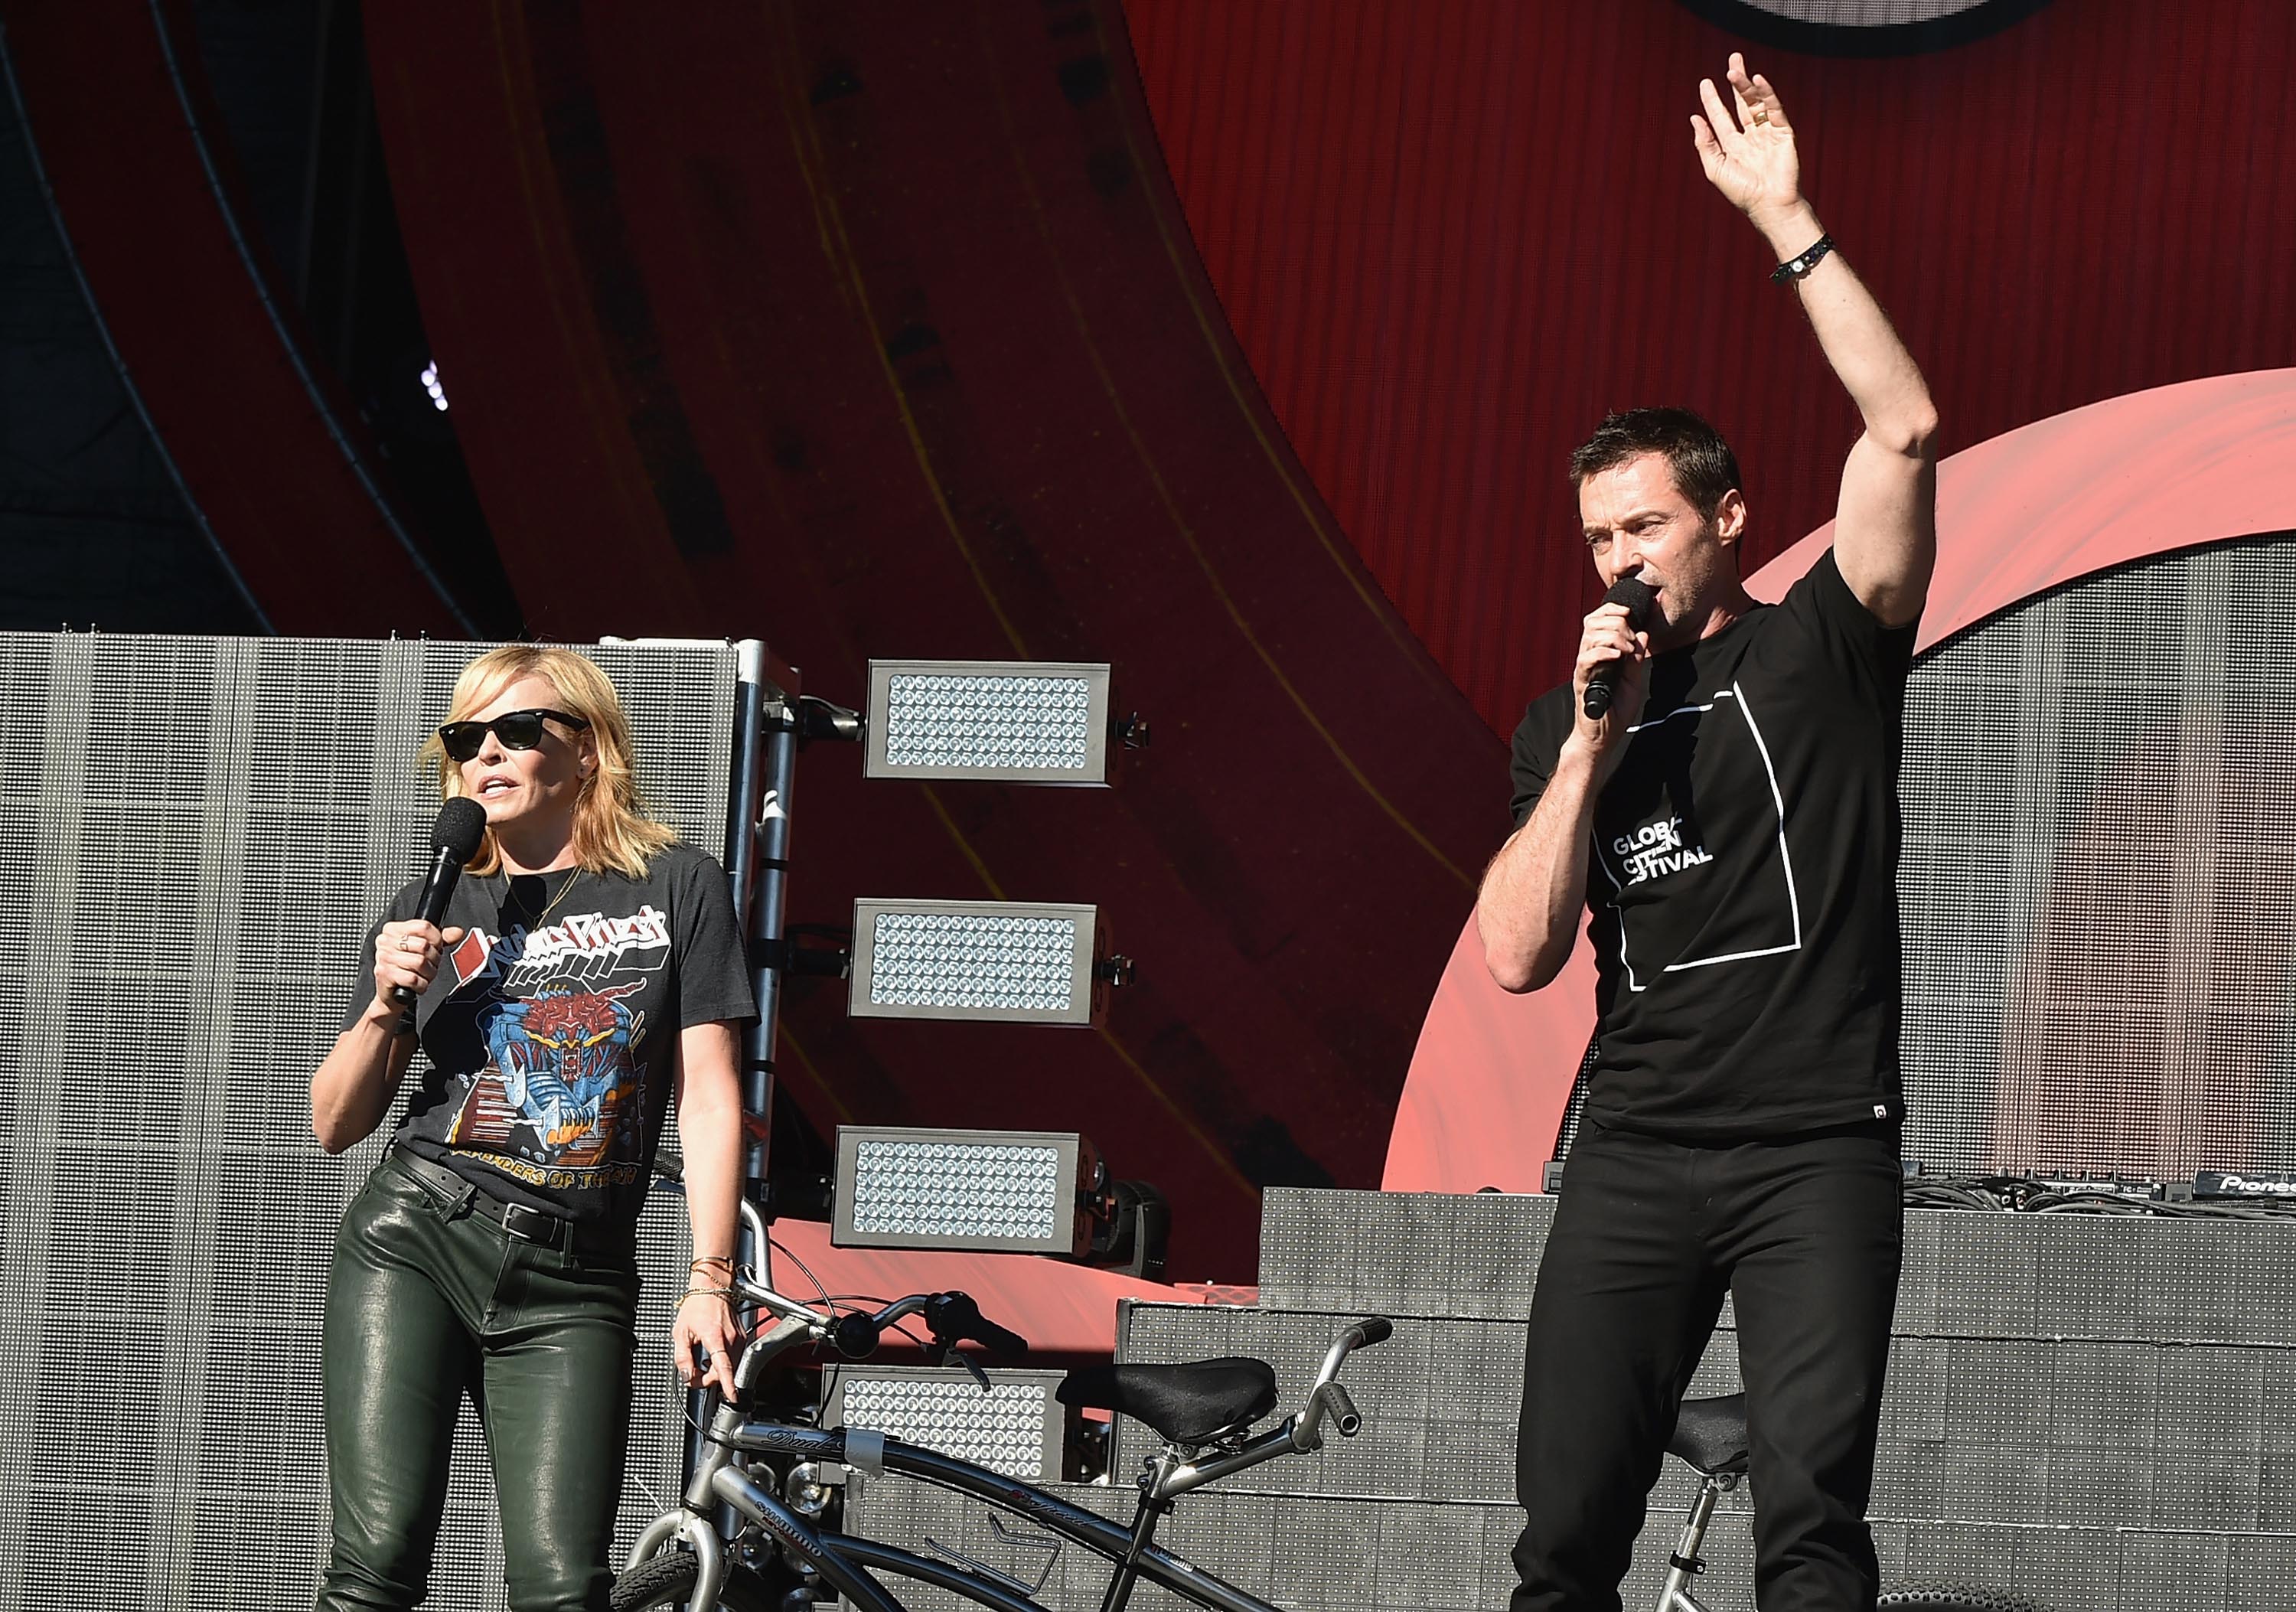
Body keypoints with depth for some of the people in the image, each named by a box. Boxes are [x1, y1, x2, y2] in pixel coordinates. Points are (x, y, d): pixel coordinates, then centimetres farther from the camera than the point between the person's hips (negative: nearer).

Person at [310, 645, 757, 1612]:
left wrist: (709, 1280, -6)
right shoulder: (431, 912, 13)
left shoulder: (676, 890, 8)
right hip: (413, 1241, 1)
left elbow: (708, 1096, 3)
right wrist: (385, 1006, -4)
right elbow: (335, 1126, 14)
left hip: (575, 1280, -1)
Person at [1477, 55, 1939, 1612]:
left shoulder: (1821, 650, 6)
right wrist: (1593, 742, -4)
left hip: (1818, 1149, -3)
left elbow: (1905, 429, -9)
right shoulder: (1563, 722, 15)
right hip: (1637, 1153, 3)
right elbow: (1518, 955, 3)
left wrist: (1787, 223, -11)